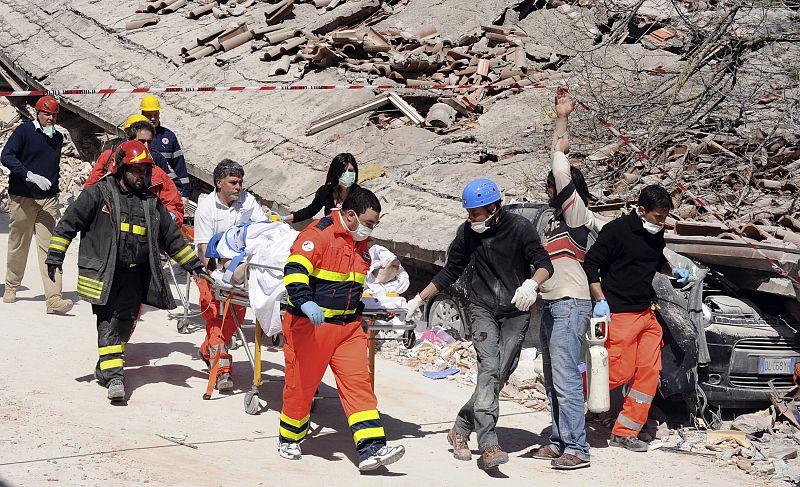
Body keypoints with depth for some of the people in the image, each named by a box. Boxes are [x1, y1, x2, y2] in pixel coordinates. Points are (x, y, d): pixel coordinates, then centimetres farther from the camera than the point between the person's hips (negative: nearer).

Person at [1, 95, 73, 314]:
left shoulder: (58, 137, 13)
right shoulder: (24, 131, -4)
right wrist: (29, 175, -26)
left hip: (48, 200, 3)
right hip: (22, 199, -3)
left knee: (49, 247, -9)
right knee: (18, 245, 10)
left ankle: (53, 299, -17)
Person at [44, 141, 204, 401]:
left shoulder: (151, 202, 14)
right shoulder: (98, 194, 0)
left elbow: (171, 237, 22)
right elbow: (69, 223, 1)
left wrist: (193, 263, 21)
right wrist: (55, 254, -5)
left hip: (135, 274, 5)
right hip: (103, 271, -5)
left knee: (126, 321, 3)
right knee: (108, 321, -11)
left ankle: (105, 369, 20)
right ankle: (113, 375, -15)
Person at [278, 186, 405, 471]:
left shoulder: (362, 243, 11)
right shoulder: (318, 235, -15)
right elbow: (295, 269, -27)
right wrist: (306, 302, -42)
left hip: (349, 326, 7)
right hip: (310, 325, -6)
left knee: (359, 383, -4)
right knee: (301, 384, 6)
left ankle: (371, 448, -9)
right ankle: (289, 439, 29)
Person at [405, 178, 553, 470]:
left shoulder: (520, 227, -8)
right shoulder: (468, 232, 2)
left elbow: (544, 263, -13)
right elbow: (450, 272, 13)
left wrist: (531, 284, -35)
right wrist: (419, 300, 12)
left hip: (516, 312, -1)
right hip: (483, 308, 1)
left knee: (500, 375, -5)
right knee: (489, 368, -18)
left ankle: (461, 429, 12)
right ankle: (488, 446, -27)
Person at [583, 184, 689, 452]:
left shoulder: (656, 234, 10)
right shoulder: (617, 230, -12)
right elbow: (590, 264, -10)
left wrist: (672, 271, 8)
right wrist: (600, 300, -17)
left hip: (647, 314, 8)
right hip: (619, 314, -8)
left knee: (649, 372, 1)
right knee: (620, 373, -10)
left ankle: (625, 433, 8)